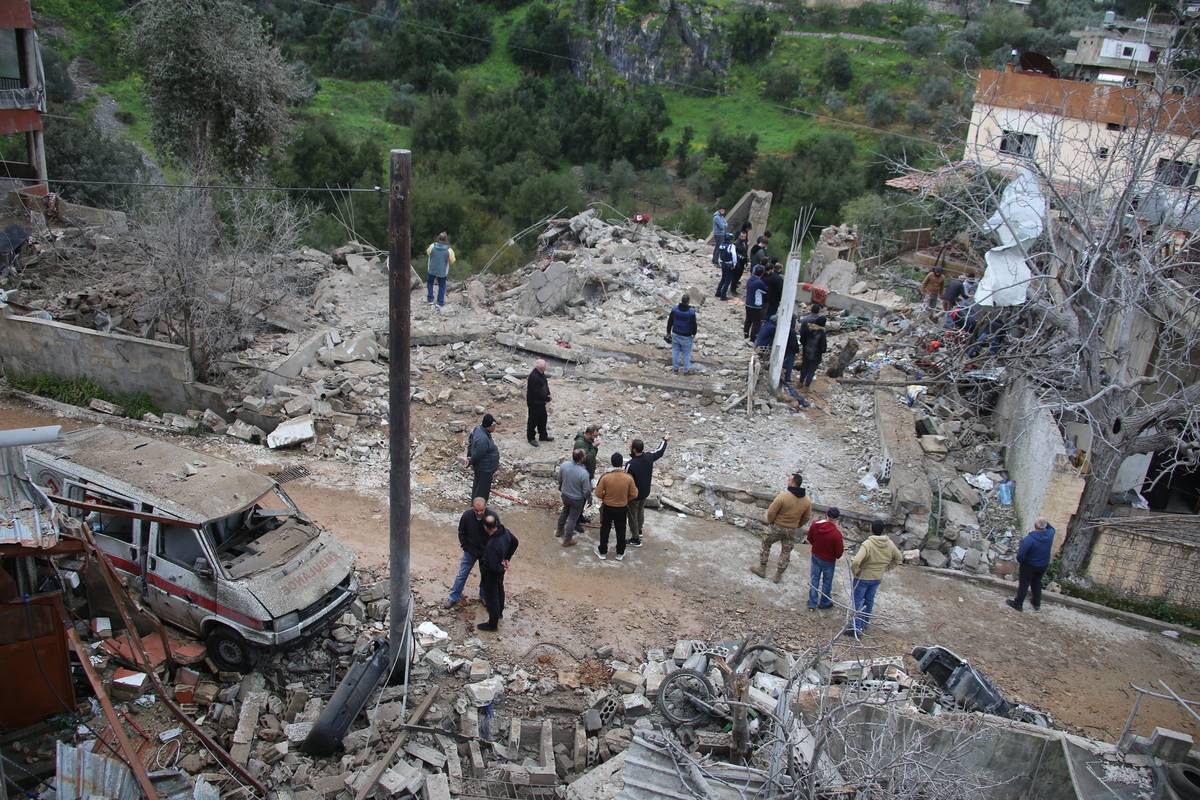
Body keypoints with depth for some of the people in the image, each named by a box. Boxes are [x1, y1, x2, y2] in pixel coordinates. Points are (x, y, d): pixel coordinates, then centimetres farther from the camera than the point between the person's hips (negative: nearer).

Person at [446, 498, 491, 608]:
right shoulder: (467, 515, -21)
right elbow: (461, 532, -2)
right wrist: (465, 546, -4)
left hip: (486, 552, 0)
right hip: (470, 551, 0)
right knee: (462, 574, 8)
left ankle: (484, 596, 39)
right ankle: (454, 598, 23)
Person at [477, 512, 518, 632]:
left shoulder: (492, 545, -42)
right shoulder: (505, 531, -19)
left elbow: (493, 567, -34)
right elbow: (515, 542, 1)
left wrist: (502, 569, -13)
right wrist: (507, 558, 6)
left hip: (492, 574, -8)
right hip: (500, 572, 8)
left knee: (491, 597, 14)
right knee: (499, 590, 30)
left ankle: (493, 624, 33)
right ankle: (499, 612, 54)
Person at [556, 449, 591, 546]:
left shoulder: (564, 465, -20)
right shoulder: (584, 473, -34)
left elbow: (559, 479, 0)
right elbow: (587, 491, -22)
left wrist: (560, 488, 20)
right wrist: (588, 497, 1)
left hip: (565, 495, 5)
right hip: (577, 499, -5)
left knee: (565, 511, 32)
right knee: (572, 518, 16)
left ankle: (559, 531, 50)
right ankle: (567, 540, 32)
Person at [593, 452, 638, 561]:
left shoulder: (605, 477, -20)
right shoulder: (628, 477, -18)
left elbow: (598, 493, -11)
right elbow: (633, 494, -8)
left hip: (608, 508, -1)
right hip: (622, 509, 1)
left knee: (605, 530, 17)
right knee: (621, 531, 17)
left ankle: (603, 552, 29)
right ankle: (620, 553, 29)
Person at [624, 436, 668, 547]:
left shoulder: (630, 464, -33)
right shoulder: (649, 457, -14)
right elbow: (660, 451, 6)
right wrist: (665, 440, 24)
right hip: (645, 492, 7)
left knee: (633, 515, 11)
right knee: (641, 511, 29)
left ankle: (636, 539, 20)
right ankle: (639, 530, 50)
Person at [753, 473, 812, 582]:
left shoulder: (783, 496, -25)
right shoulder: (807, 501, -8)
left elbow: (771, 512, -19)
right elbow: (806, 517, 4)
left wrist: (770, 521, 1)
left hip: (777, 527, -3)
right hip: (792, 531, 4)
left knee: (766, 545, 20)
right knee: (786, 552, 18)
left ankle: (762, 568, 28)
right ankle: (778, 575, 27)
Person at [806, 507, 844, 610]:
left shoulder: (814, 525, -18)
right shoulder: (836, 534, -32)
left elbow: (810, 539, 1)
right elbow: (838, 553, -21)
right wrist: (842, 546, 1)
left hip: (815, 556, 4)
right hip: (829, 561, -4)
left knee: (814, 579, 19)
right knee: (827, 582, 19)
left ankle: (812, 604, 28)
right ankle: (825, 603, 39)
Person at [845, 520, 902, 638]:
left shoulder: (867, 544, -28)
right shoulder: (890, 544, -7)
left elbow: (856, 562, -37)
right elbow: (899, 558, 10)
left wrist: (855, 571, -17)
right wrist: (887, 568, 14)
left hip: (863, 577, -6)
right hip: (878, 578, 6)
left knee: (857, 602, 4)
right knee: (869, 600, 21)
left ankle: (857, 628, 4)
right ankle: (865, 623, 34)